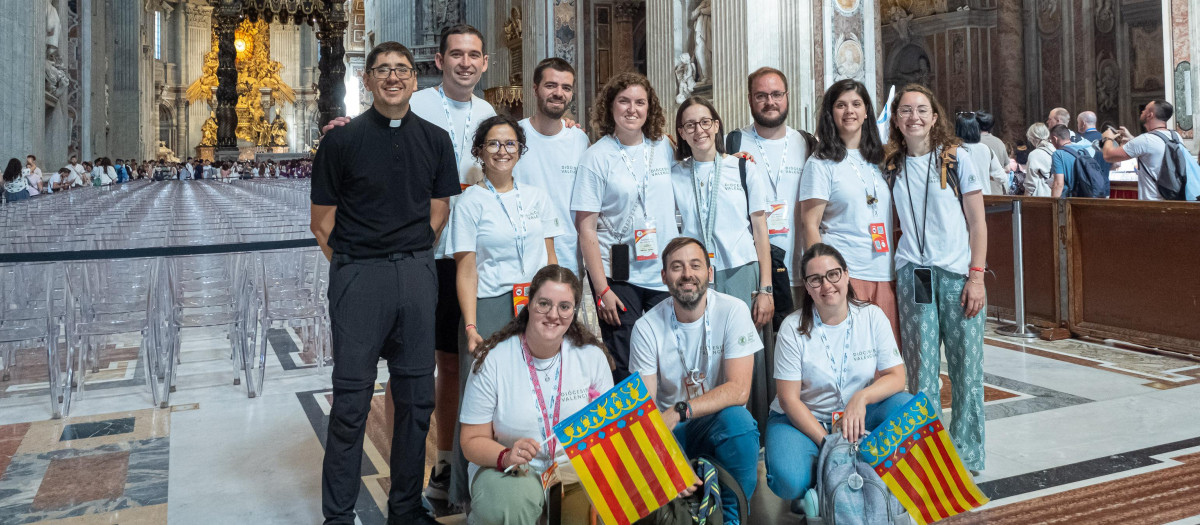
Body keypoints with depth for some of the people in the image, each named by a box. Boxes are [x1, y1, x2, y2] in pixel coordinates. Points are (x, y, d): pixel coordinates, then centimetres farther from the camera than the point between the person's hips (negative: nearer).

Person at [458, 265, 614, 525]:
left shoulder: (591, 356, 1)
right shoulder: (493, 360, -7)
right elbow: (473, 441, -5)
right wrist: (506, 456, -26)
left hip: (577, 470, 1)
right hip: (512, 472, -1)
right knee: (515, 503, -34)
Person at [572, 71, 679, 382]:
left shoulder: (664, 148, 7)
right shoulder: (596, 158, -5)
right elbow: (586, 228, -8)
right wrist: (602, 290, -12)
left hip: (665, 274, 4)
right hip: (618, 276, -3)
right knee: (623, 370, 1)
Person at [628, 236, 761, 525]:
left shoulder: (733, 311, -11)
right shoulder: (647, 327, -7)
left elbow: (739, 390, -20)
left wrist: (679, 411, -32)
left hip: (718, 421, 0)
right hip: (669, 430, 0)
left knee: (738, 420, -34)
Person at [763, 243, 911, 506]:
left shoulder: (872, 316, -3)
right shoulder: (793, 328, -10)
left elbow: (896, 377, -7)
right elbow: (789, 398, -12)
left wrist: (861, 398, -28)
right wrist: (827, 442, -22)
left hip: (858, 417, 3)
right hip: (802, 420, -2)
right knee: (790, 481, -32)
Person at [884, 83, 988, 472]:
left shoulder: (956, 159, 3)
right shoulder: (892, 167, 10)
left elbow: (977, 224, 3)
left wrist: (976, 276, -6)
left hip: (959, 275, -1)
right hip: (913, 277, 2)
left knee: (967, 367, 0)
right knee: (921, 372, 1)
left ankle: (966, 454, 13)